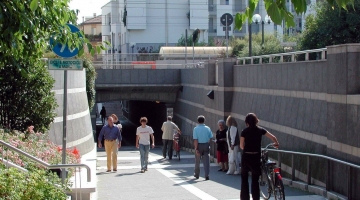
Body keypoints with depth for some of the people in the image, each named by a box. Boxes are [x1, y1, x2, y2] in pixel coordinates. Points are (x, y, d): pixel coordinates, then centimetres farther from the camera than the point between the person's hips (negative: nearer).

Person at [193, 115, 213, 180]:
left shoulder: (196, 129, -10)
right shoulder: (207, 128, -1)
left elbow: (195, 140, -15)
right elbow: (210, 138, 2)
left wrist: (196, 149, -15)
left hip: (199, 145, -1)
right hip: (206, 145, 1)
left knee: (197, 161, 14)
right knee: (206, 161, 2)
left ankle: (196, 174, 28)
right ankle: (206, 175, -7)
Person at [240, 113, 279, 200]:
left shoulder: (244, 131, -5)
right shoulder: (260, 130, -1)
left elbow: (241, 146, -5)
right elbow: (273, 137, -1)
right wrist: (276, 144, 16)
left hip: (246, 157, -1)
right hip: (256, 157, 1)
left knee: (244, 179, 11)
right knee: (255, 180, 8)